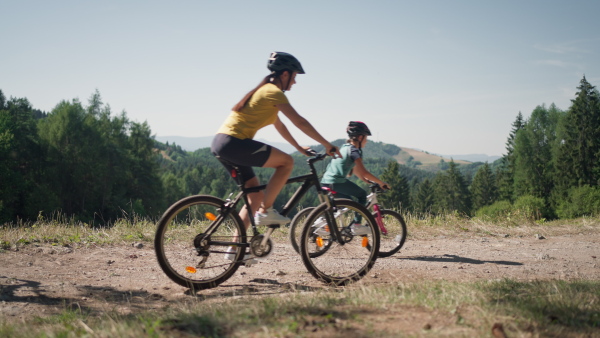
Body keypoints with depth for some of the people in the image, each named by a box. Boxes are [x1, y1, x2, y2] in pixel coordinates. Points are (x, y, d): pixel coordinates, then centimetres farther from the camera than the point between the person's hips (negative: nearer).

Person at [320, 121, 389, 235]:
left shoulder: (344, 147, 20)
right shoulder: (354, 150, -8)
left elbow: (354, 169, 26)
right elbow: (363, 172, -13)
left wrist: (367, 181, 27)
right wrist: (381, 182, -6)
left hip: (325, 182, 9)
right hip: (337, 182, -9)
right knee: (362, 195, 6)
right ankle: (356, 225, 2)